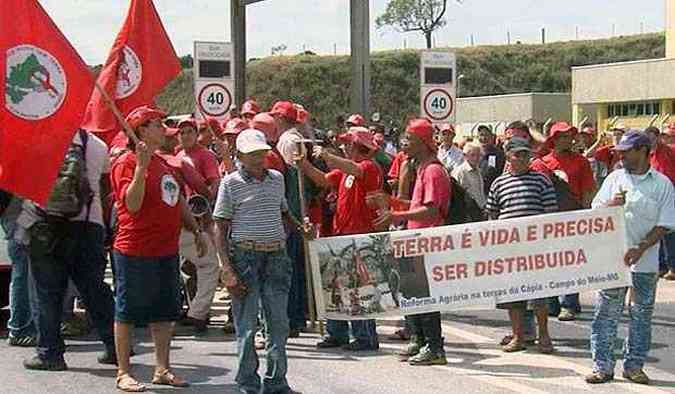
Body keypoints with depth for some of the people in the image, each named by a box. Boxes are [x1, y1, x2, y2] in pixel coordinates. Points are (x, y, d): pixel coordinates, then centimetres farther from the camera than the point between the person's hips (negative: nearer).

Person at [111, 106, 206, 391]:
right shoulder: (126, 163, -11)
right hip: (135, 252, -8)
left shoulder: (161, 163, 15)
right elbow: (132, 204, -22)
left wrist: (196, 231, 20)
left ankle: (162, 369, 22)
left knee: (165, 313, 12)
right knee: (127, 312, 3)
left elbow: (178, 200, 23)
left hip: (167, 251, 8)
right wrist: (141, 166, -28)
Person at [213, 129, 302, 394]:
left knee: (279, 323, 6)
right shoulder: (231, 183, -3)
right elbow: (220, 228, -4)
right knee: (246, 325, 1)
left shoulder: (277, 178, 11)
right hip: (244, 255, -4)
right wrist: (227, 270, -12)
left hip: (276, 255, 5)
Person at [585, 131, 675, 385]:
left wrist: (640, 248, -15)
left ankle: (634, 366, 19)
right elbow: (594, 212, 7)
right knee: (605, 314, 1)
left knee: (641, 315, 8)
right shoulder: (615, 178, 7)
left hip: (645, 262, -1)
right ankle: (602, 366, 7)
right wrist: (611, 204, -14)